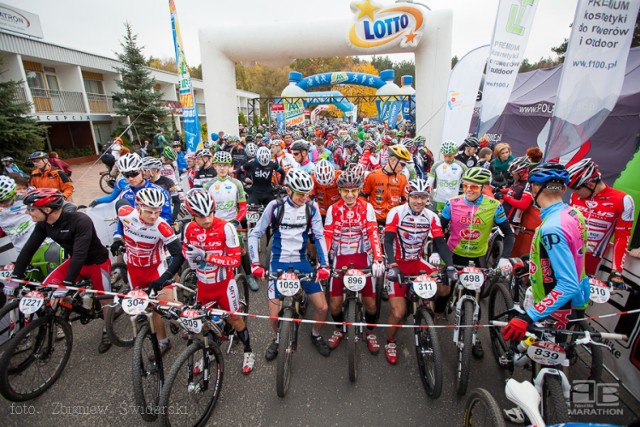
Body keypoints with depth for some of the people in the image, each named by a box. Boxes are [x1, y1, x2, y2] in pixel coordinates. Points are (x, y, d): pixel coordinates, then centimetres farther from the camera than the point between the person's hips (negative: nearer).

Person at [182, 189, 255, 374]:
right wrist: (190, 257, -11)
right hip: (203, 284, 4)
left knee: (234, 318, 10)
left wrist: (207, 256, -30)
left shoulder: (225, 227, -23)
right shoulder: (189, 228, -8)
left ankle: (248, 352, 34)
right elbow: (185, 248, 13)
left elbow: (235, 260, -22)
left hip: (223, 283, -4)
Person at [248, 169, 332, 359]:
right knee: (274, 315, -2)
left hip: (301, 262, 2)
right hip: (279, 263, -1)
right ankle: (278, 338, 33)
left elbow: (319, 236, -4)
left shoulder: (312, 208, -6)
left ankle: (316, 335, 30)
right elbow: (255, 234, -7)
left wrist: (324, 265, -14)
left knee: (322, 307, -2)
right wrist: (255, 263, -16)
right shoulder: (275, 206, -12)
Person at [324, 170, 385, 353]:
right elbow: (327, 236, -7)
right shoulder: (333, 209, -2)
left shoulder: (367, 207, -4)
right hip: (340, 258, 1)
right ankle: (339, 329, 34)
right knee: (335, 303, 2)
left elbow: (373, 233, -13)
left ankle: (370, 331, 33)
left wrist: (378, 260, -24)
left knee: (370, 302, 3)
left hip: (362, 257, 0)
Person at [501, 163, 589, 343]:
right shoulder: (573, 213, -3)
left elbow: (568, 285, -33)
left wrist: (528, 316, -36)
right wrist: (531, 263, 25)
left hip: (556, 310, -9)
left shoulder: (552, 228, -32)